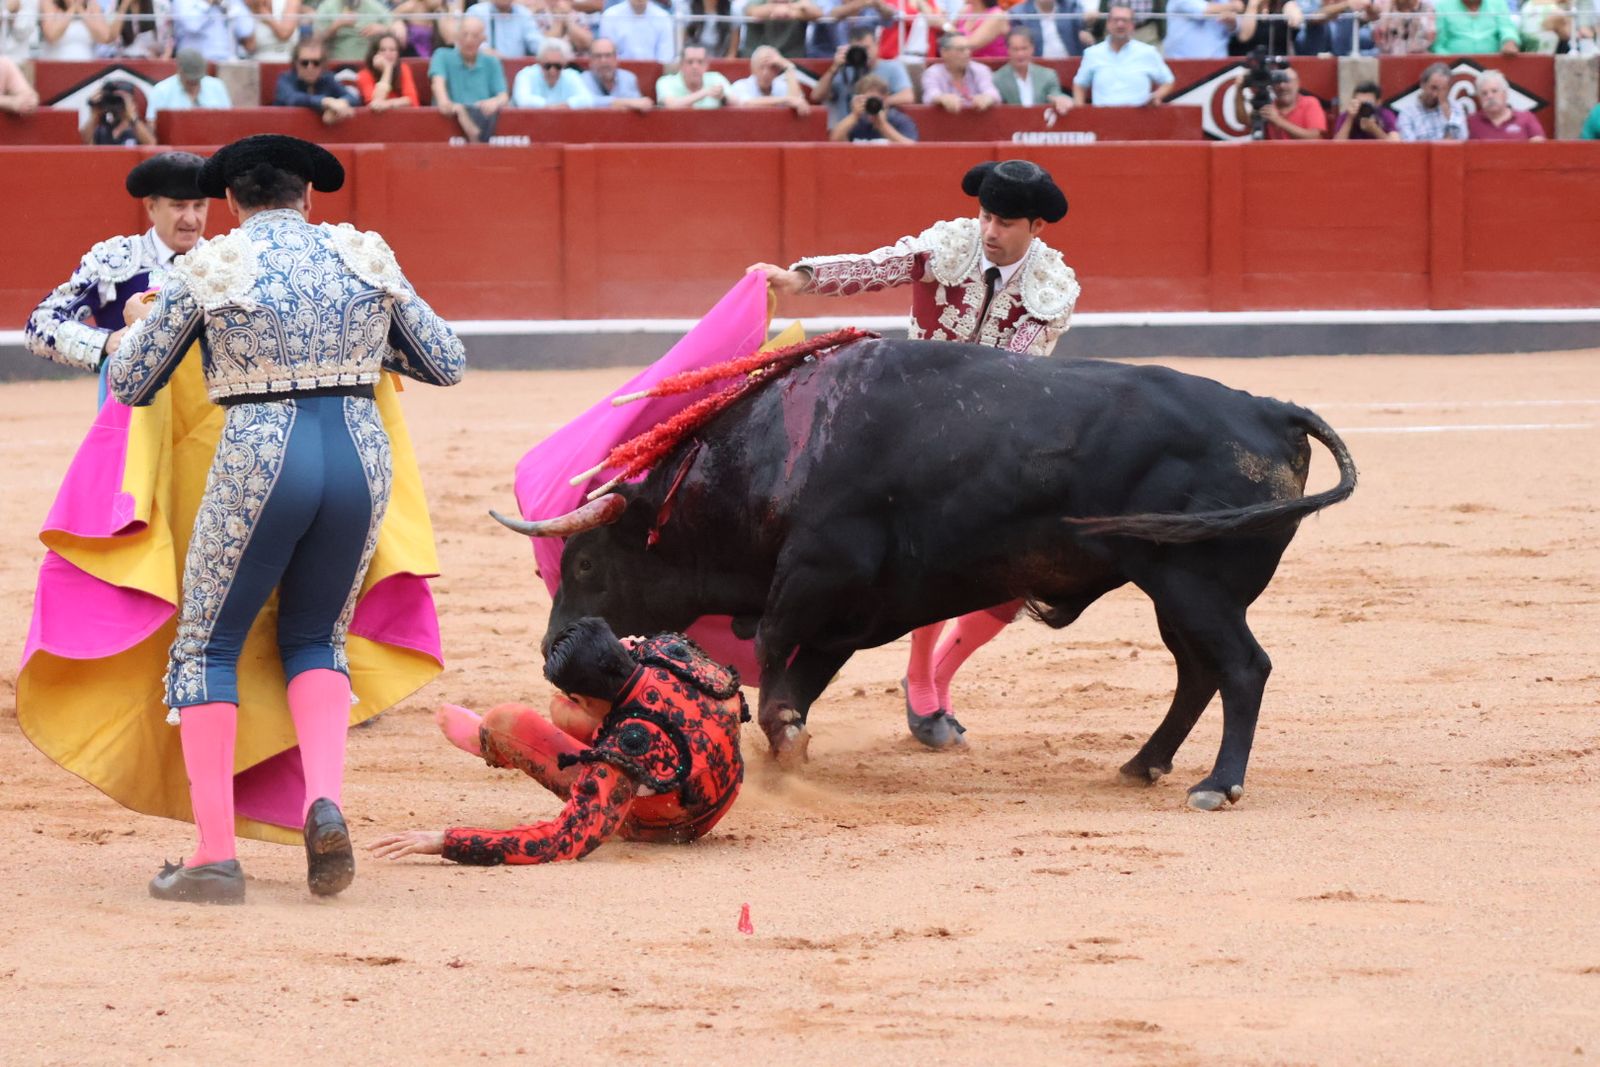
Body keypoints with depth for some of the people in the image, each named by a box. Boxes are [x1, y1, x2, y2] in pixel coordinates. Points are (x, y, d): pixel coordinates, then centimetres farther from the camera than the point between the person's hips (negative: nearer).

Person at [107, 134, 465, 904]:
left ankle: (216, 856, 2)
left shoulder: (207, 272, 1)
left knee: (205, 647, 12)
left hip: (259, 468, -3)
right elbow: (445, 363, 14)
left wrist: (139, 324, 30)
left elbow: (129, 385, 9)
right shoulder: (367, 259, 8)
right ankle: (325, 803, -4)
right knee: (314, 641, 23)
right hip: (360, 464, 3)